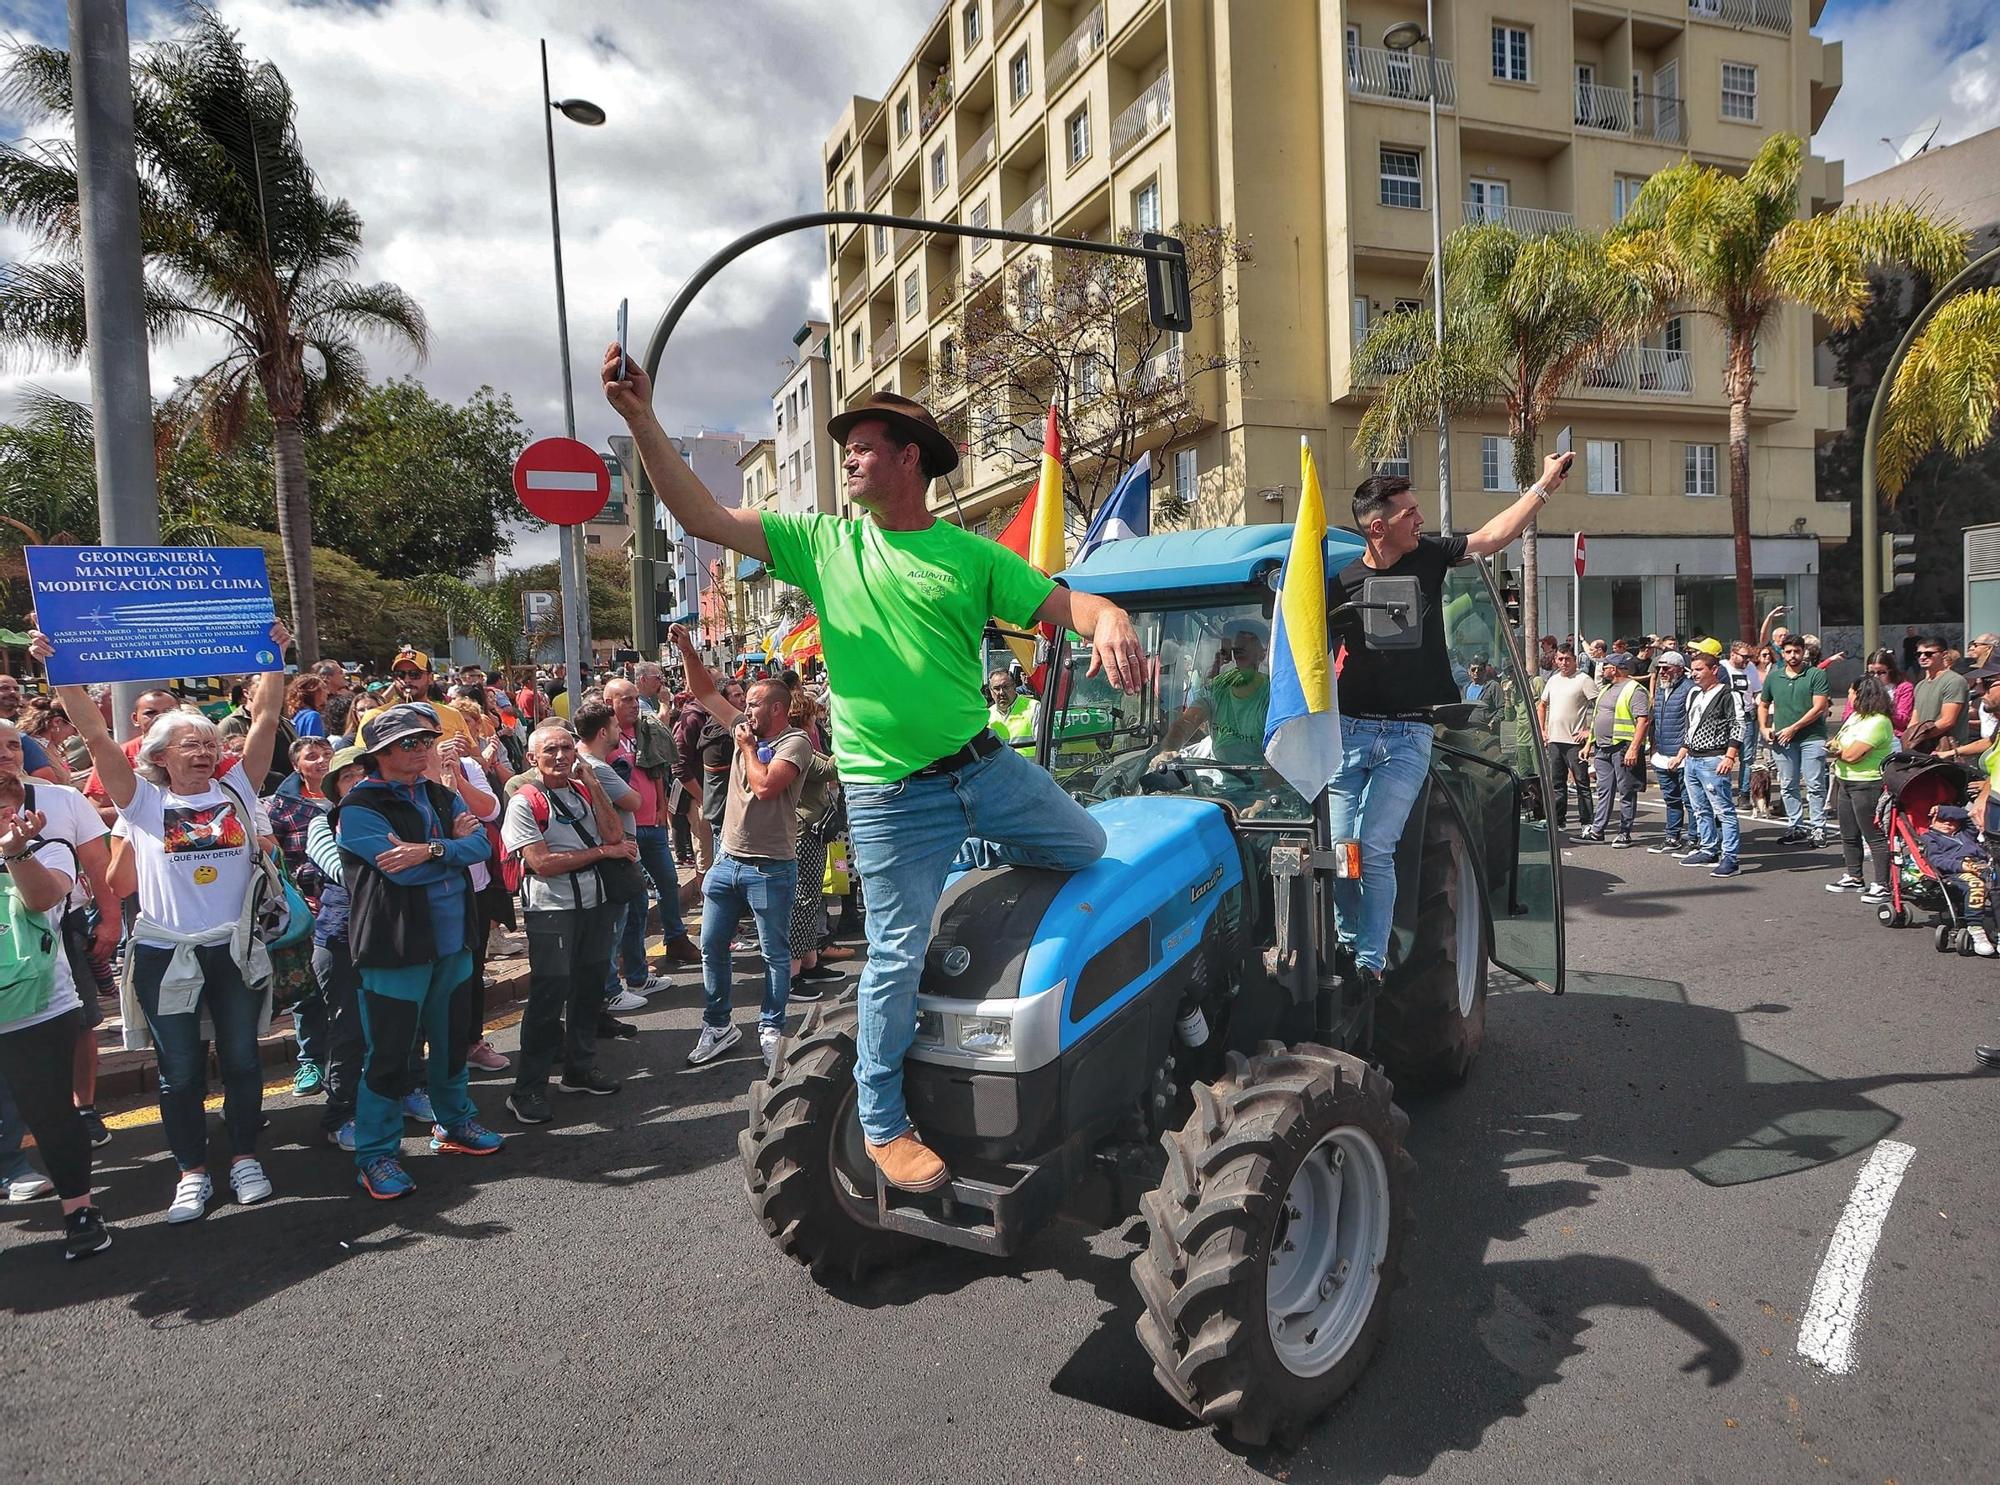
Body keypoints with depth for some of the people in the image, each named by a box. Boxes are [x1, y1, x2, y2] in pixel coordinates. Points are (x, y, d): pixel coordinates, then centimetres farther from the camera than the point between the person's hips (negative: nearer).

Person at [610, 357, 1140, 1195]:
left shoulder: (970, 556, 4)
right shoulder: (823, 544, 5)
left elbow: (1062, 603, -6)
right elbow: (702, 516, 0)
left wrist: (1109, 622, -29)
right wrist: (642, 421, -9)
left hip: (986, 768, 3)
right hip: (891, 798, -2)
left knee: (1089, 849, 18)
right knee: (898, 956, 2)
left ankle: (981, 868, 40)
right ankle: (881, 1125, 20)